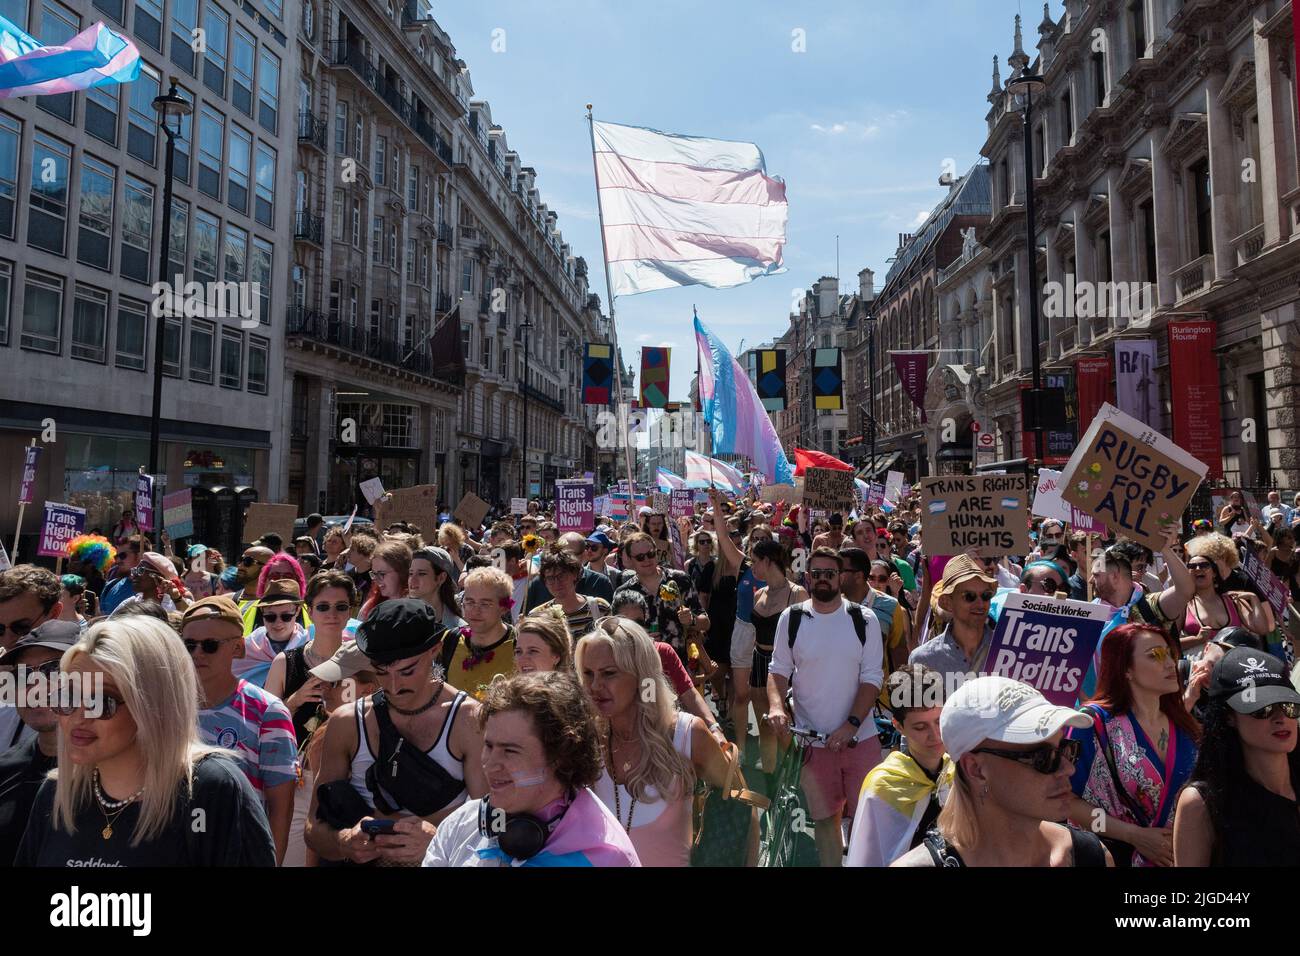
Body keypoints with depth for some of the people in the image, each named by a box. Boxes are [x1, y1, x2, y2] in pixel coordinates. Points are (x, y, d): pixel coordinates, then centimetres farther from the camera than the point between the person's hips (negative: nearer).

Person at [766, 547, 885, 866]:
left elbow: (872, 678, -5)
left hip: (860, 735, 0)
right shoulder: (791, 618, -1)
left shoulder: (864, 620, -3)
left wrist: (851, 724, -15)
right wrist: (776, 705, -16)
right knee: (824, 816, 11)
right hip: (813, 739, 1)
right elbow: (779, 669, 3)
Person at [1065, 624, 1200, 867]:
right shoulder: (1096, 722, -16)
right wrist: (1135, 835, -19)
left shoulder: (1184, 727, 0)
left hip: (1176, 856, 5)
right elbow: (1068, 800, -17)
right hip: (1114, 856, -5)